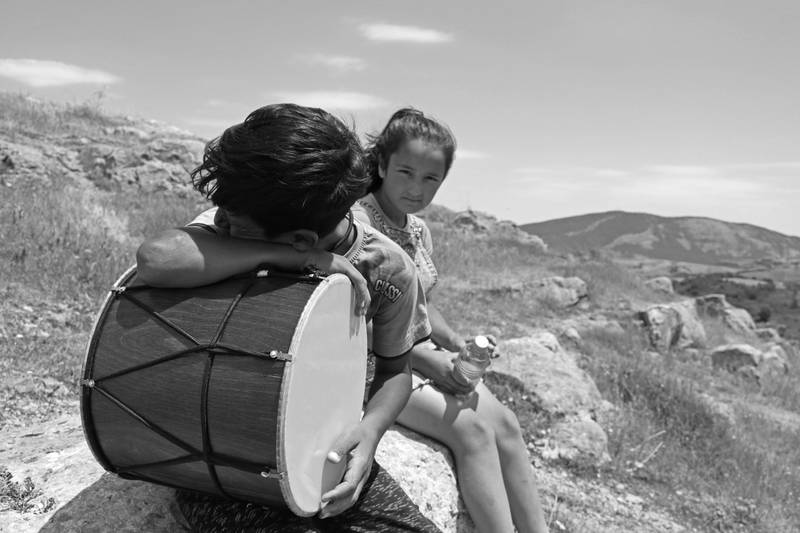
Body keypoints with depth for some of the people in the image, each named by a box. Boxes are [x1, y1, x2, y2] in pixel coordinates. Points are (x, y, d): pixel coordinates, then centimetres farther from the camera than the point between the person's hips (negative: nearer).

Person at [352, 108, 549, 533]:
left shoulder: (420, 230, 11)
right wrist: (427, 359, -23)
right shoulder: (357, 220, -16)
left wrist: (458, 345, 0)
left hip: (425, 355, 8)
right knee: (472, 429, -21)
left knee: (504, 423, -6)